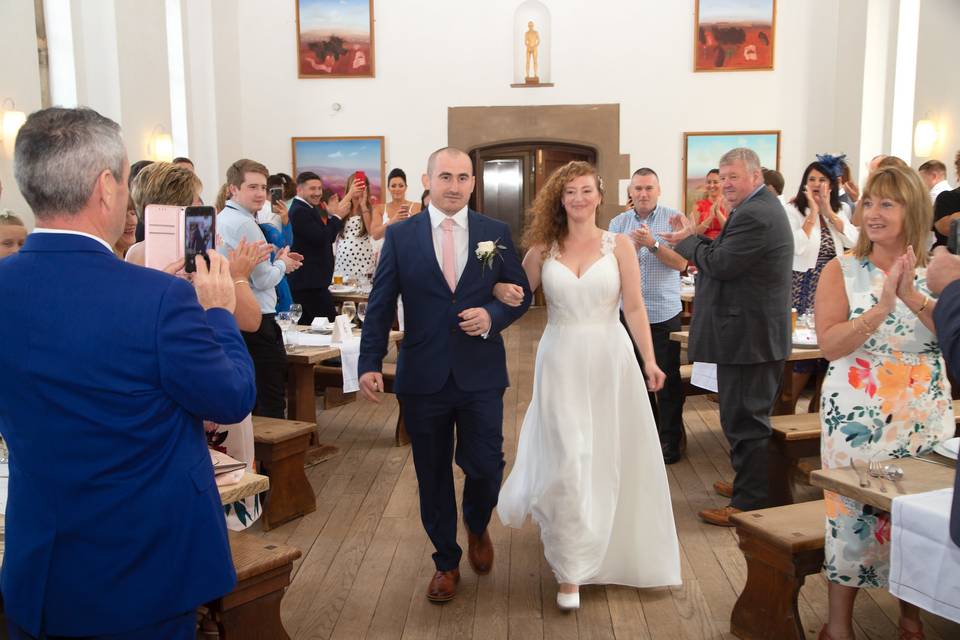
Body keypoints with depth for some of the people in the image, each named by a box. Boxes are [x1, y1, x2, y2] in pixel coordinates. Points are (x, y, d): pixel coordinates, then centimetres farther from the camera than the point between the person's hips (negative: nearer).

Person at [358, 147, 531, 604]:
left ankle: (477, 526, 37)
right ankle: (446, 561, 32)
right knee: (433, 476, 11)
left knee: (485, 466, 1)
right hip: (422, 377, 0)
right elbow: (380, 306, -1)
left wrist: (493, 315, -14)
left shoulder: (496, 233, 2)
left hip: (481, 376, 0)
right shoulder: (400, 236, 0)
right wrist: (370, 363, -10)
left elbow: (521, 292, 6)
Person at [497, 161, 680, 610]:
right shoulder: (542, 249, 3)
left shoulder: (619, 245, 1)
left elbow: (634, 307, -4)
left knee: (608, 459, 11)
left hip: (610, 359, 1)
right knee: (568, 461, -3)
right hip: (561, 361, 0)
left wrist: (649, 359, -10)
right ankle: (570, 571, 10)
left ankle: (607, 549, 37)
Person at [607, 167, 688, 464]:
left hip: (664, 314, -3)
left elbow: (681, 263, -11)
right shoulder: (618, 223, 6)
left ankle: (670, 439, 17)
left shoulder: (674, 219, -3)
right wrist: (629, 247, -18)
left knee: (668, 380, 4)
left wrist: (653, 244, -22)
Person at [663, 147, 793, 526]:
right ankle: (749, 484, 36)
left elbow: (721, 264, -21)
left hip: (748, 335, -11)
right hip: (757, 332, 11)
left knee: (744, 419, -3)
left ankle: (749, 504, 6)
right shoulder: (760, 208, 16)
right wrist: (696, 241, 3)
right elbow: (728, 255, 15)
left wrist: (687, 241, -6)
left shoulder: (754, 215, -19)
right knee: (748, 417, 22)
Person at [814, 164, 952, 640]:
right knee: (852, 512, 2)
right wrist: (883, 306, -22)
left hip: (926, 415, 3)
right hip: (858, 414, -2)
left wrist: (914, 297, -19)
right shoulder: (842, 271, -4)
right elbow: (829, 345, -13)